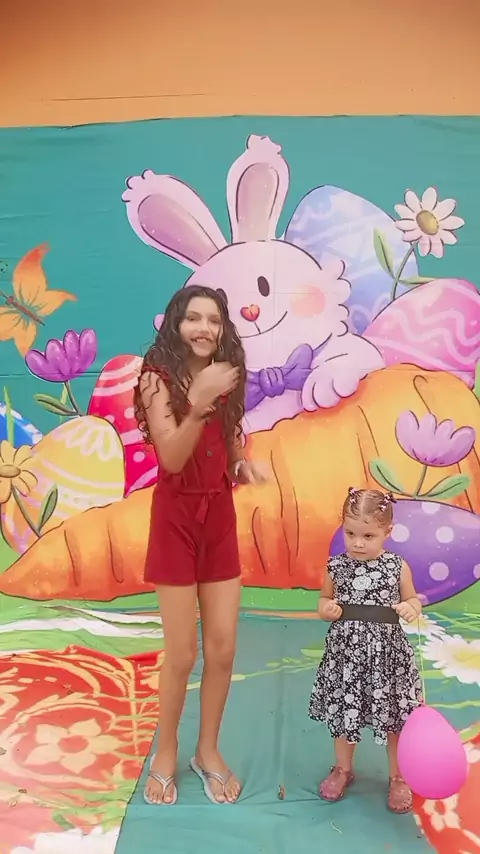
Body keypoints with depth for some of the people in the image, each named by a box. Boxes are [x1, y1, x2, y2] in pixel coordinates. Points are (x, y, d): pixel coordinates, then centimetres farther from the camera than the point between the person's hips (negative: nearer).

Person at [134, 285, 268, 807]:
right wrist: (200, 401, -30)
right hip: (176, 519, -5)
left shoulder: (227, 378, 7)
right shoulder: (159, 378, -8)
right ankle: (166, 755, 29)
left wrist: (244, 466, -6)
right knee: (181, 653, 3)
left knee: (223, 648, 9)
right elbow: (171, 457, -18)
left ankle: (208, 752, 31)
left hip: (221, 518, 5)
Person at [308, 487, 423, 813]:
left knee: (395, 719, 13)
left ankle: (398, 778, 37)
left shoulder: (398, 567, -9)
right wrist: (326, 610, -13)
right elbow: (325, 600, 8)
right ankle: (343, 769, 42)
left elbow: (412, 601, 4)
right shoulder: (336, 566, -6)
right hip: (346, 655, 2)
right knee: (343, 715, 16)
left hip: (387, 656, -1)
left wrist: (411, 609, -18)